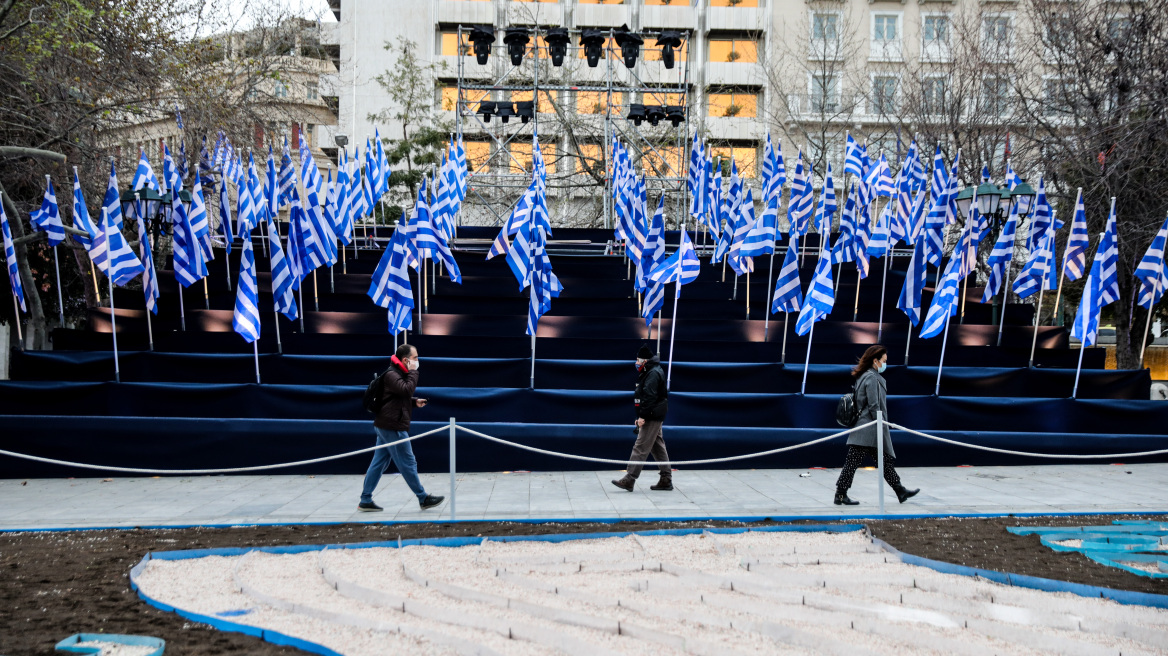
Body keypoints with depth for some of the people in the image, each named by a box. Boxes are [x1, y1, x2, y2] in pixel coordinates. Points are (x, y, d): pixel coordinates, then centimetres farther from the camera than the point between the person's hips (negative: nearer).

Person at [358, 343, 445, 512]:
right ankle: (423, 498, 8)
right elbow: (407, 390, -28)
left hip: (386, 426, 10)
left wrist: (415, 402, 8)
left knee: (379, 463, 9)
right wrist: (413, 372, -17)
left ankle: (365, 501, 11)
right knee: (408, 463, -1)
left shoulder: (398, 373, 17)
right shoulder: (391, 374, -15)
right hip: (393, 426, -10)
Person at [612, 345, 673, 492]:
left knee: (640, 448, -10)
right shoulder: (651, 372, 18)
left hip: (652, 418, -11)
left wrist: (643, 416, -24)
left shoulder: (653, 374, -15)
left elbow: (650, 397, -24)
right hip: (654, 418, 11)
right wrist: (641, 417, 19)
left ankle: (629, 480, -11)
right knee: (658, 447, 12)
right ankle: (666, 480, 16)